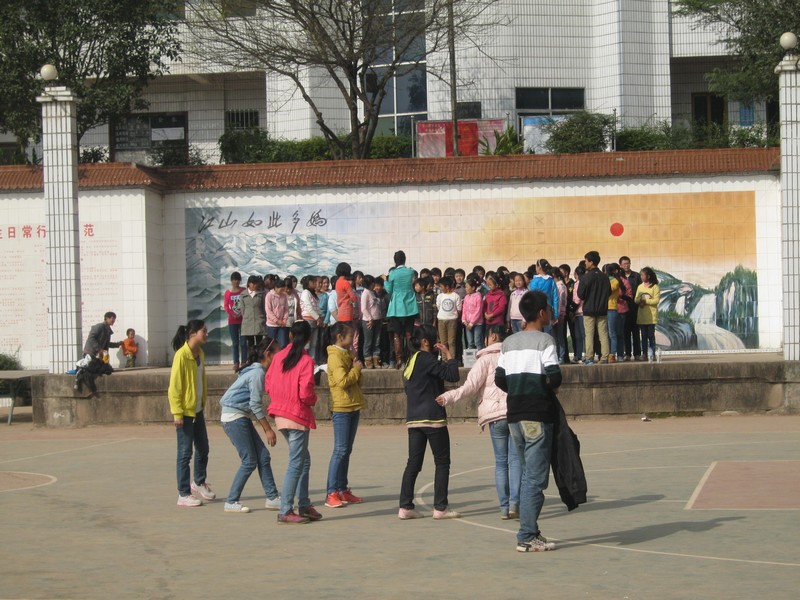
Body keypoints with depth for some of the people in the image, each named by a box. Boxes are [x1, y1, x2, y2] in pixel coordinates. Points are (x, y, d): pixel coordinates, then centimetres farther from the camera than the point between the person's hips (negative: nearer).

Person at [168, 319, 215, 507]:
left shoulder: (200, 354, 8)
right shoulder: (182, 355, -18)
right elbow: (174, 386, -18)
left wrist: (203, 404, 17)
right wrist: (177, 413, -19)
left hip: (198, 410, 8)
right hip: (185, 412, -8)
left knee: (203, 449, 17)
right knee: (185, 453, -1)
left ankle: (199, 482, 37)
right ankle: (183, 494, 6)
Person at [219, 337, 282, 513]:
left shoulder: (257, 370, 12)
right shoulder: (258, 373, -17)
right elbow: (256, 405, -19)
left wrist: (265, 427, 14)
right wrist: (268, 429, -14)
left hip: (242, 417, 10)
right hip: (234, 418, -10)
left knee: (263, 457, 6)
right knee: (250, 461, -6)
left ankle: (272, 498, 9)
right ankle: (231, 502, 0)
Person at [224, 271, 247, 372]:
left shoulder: (244, 291, 1)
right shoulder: (228, 293, 5)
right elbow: (225, 306, 3)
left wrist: (242, 313, -16)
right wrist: (232, 314, -14)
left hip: (243, 320, -1)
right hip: (232, 321, 1)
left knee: (243, 342, -3)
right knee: (235, 343, 3)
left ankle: (244, 363, -2)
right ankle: (236, 363, 5)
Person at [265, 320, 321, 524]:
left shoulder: (278, 357, 4)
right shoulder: (306, 361, -14)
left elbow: (268, 385, 7)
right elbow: (306, 393, -19)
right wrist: (314, 399, 2)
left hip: (280, 414, 7)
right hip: (298, 416, -7)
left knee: (303, 460, 18)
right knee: (296, 464, -3)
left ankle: (304, 505, 21)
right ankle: (285, 511, -5)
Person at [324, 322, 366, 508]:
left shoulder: (348, 354, 18)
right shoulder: (335, 356, -12)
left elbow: (357, 382, 20)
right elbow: (342, 381, -23)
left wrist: (357, 370, 1)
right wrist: (356, 368, -9)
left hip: (353, 407, 9)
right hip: (341, 408, -9)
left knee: (347, 450, 11)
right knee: (340, 450, -11)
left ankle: (343, 490, 15)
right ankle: (332, 493, -10)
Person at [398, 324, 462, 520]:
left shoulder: (411, 361, 15)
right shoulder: (426, 359, -12)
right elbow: (453, 375, -18)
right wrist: (449, 355, -3)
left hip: (413, 420, 8)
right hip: (433, 419, -8)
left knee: (413, 463, 8)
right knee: (442, 463, 0)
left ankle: (405, 506, 3)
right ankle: (440, 507, 0)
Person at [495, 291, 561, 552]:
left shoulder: (509, 342, 12)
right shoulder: (544, 341, -8)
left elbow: (500, 379, 9)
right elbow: (554, 376, -19)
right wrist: (552, 388, 2)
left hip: (515, 415, 7)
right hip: (538, 415, -7)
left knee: (528, 474, 17)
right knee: (536, 478, -5)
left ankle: (531, 531, 19)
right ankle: (527, 537, -6)